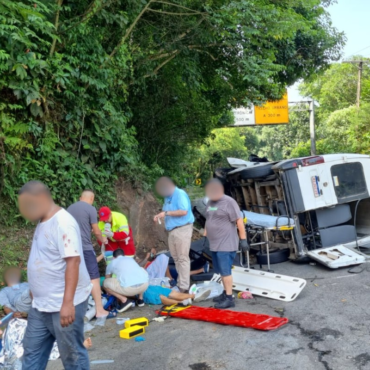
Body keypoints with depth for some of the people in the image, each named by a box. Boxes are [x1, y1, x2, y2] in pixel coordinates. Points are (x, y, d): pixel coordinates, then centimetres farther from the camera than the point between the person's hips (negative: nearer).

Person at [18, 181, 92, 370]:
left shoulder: (62, 223, -20)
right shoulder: (43, 222, 8)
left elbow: (73, 261, -26)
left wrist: (68, 302, -29)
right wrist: (37, 293, 23)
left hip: (64, 304, -9)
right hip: (41, 304, 9)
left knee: (72, 354, 7)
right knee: (32, 352, 18)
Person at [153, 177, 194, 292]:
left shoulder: (180, 194, -12)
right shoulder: (168, 196, 14)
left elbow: (184, 211, -22)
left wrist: (166, 213, -18)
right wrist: (160, 216, 3)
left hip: (182, 229, -9)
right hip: (172, 230, 9)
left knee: (183, 258, -6)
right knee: (176, 258, 11)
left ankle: (184, 286, -3)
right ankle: (180, 282, 20)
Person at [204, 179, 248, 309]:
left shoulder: (229, 202, -11)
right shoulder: (210, 203, 13)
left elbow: (239, 221, -14)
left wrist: (243, 240, -16)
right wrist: (205, 237, 22)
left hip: (226, 244, -8)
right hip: (214, 244, 8)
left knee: (225, 271, -8)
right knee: (221, 271, 14)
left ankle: (229, 298, -3)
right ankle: (225, 293, 25)